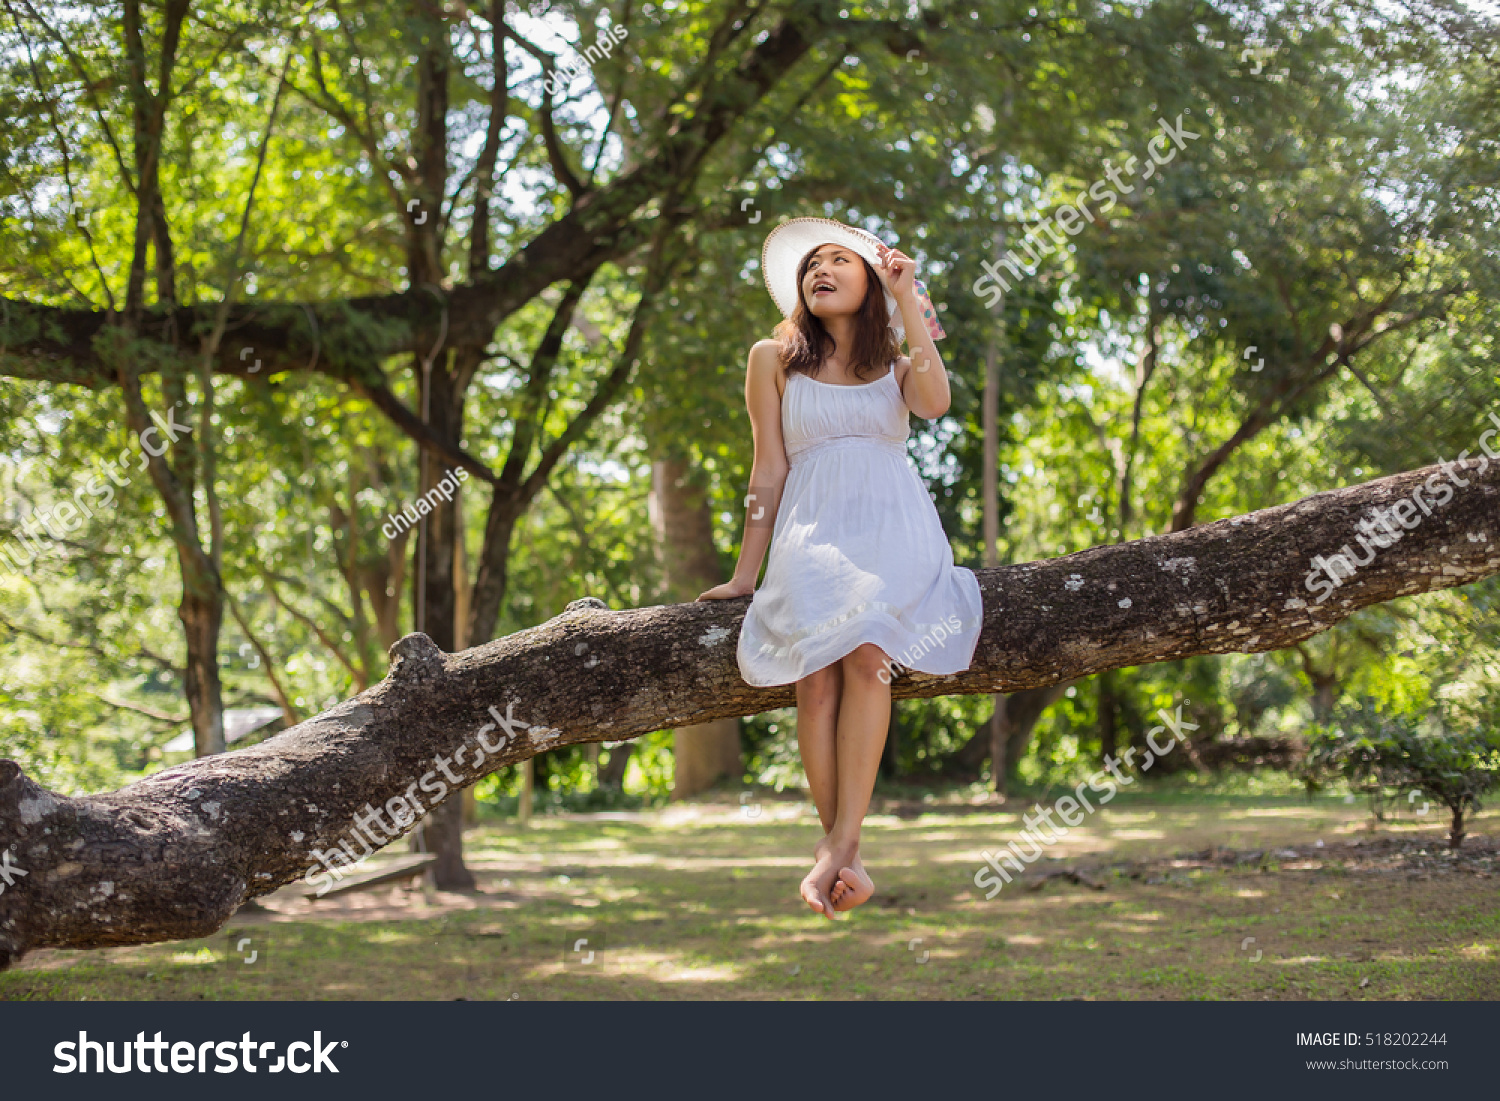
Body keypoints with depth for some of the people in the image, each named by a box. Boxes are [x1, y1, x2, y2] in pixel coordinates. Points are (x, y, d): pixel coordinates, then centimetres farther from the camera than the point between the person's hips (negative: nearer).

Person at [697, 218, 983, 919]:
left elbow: (934, 404, -4)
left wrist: (909, 301, 3)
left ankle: (839, 846, -32)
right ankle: (844, 855, -24)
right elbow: (768, 471, 14)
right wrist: (745, 573, 9)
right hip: (812, 527, 0)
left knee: (865, 650, -28)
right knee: (818, 674, -25)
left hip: (892, 524, 0)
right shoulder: (773, 360, 17)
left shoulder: (895, 365, 20)